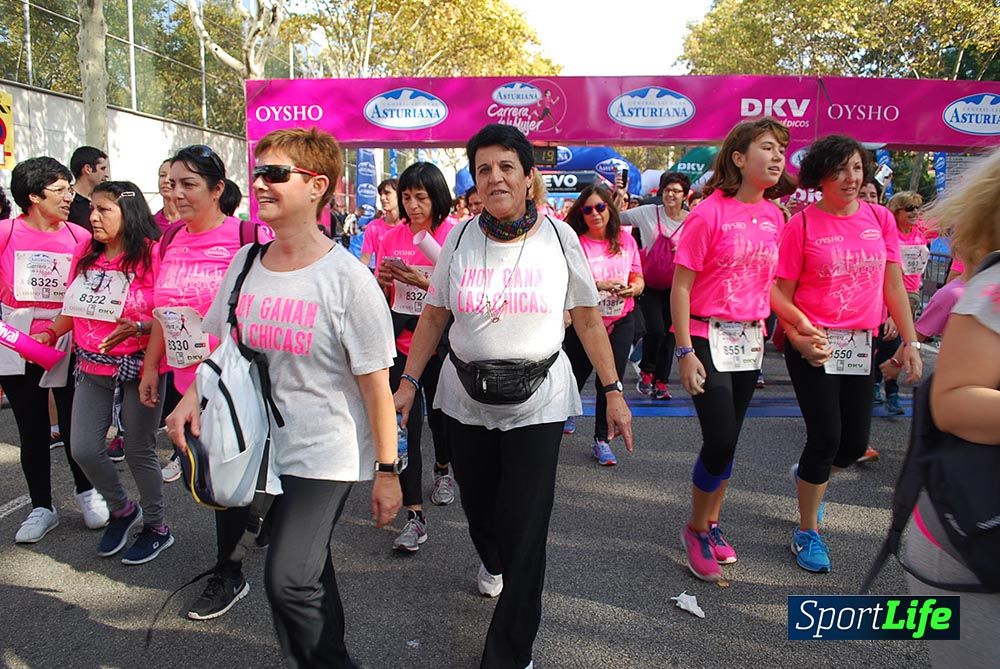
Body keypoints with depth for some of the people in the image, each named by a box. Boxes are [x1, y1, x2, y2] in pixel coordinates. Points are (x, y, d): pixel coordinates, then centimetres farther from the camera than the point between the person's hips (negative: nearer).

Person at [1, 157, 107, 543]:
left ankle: (86, 493, 30)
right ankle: (42, 507, 25)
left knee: (74, 426, 8)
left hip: (67, 343, 0)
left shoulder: (79, 237, -1)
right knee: (31, 430, 11)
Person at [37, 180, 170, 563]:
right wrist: (50, 334, 13)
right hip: (92, 368, 6)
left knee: (139, 450, 4)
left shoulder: (151, 254, -12)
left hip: (138, 368, -6)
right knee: (84, 449, 4)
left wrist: (138, 327, -31)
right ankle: (122, 510, 31)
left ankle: (156, 527, 24)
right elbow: (75, 307, 19)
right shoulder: (86, 254, 8)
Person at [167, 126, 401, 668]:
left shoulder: (346, 278, -16)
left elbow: (375, 383, -14)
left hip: (326, 455, -6)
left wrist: (386, 470, -12)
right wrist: (192, 397, -2)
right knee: (309, 572, 17)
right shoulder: (243, 264, 2)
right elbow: (219, 344, 16)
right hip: (260, 446, 6)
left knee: (288, 579, -10)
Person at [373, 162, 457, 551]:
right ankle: (414, 515, 5)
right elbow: (383, 301, 11)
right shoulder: (391, 238, 5)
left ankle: (443, 469, 48)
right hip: (402, 344, 2)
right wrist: (383, 280, -11)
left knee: (440, 415, 16)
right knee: (404, 426, -3)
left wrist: (421, 281, -23)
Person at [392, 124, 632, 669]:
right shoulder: (459, 239, -1)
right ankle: (491, 561, 56)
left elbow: (587, 318, 0)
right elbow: (434, 317, 6)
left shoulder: (559, 237, -4)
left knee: (525, 531, -3)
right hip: (466, 399, 3)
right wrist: (408, 383, 0)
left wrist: (613, 391, -1)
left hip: (537, 403, -2)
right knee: (477, 505, 18)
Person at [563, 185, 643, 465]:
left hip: (621, 320, 2)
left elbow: (638, 278, 6)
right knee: (578, 373, 18)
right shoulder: (575, 242, -12)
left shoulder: (626, 240, 0)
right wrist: (601, 285, -29)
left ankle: (602, 439, 14)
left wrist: (633, 288, -17)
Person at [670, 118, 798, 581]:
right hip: (708, 338, -6)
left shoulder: (774, 216, 6)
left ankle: (712, 524, 30)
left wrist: (765, 332, 9)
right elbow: (681, 286, -12)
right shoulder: (709, 213, -12)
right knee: (720, 441, -8)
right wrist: (685, 352, -16)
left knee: (728, 440, 12)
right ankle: (696, 529, 16)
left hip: (750, 339, 6)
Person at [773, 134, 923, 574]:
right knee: (826, 436, -5)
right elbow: (780, 292, -6)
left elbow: (893, 285, 8)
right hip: (813, 344, -4)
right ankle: (808, 531, 15)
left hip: (861, 345, 5)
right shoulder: (802, 224, -7)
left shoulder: (880, 218, 5)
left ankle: (807, 474, 42)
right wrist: (799, 334, -20)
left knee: (856, 443, 8)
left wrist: (910, 342, 5)